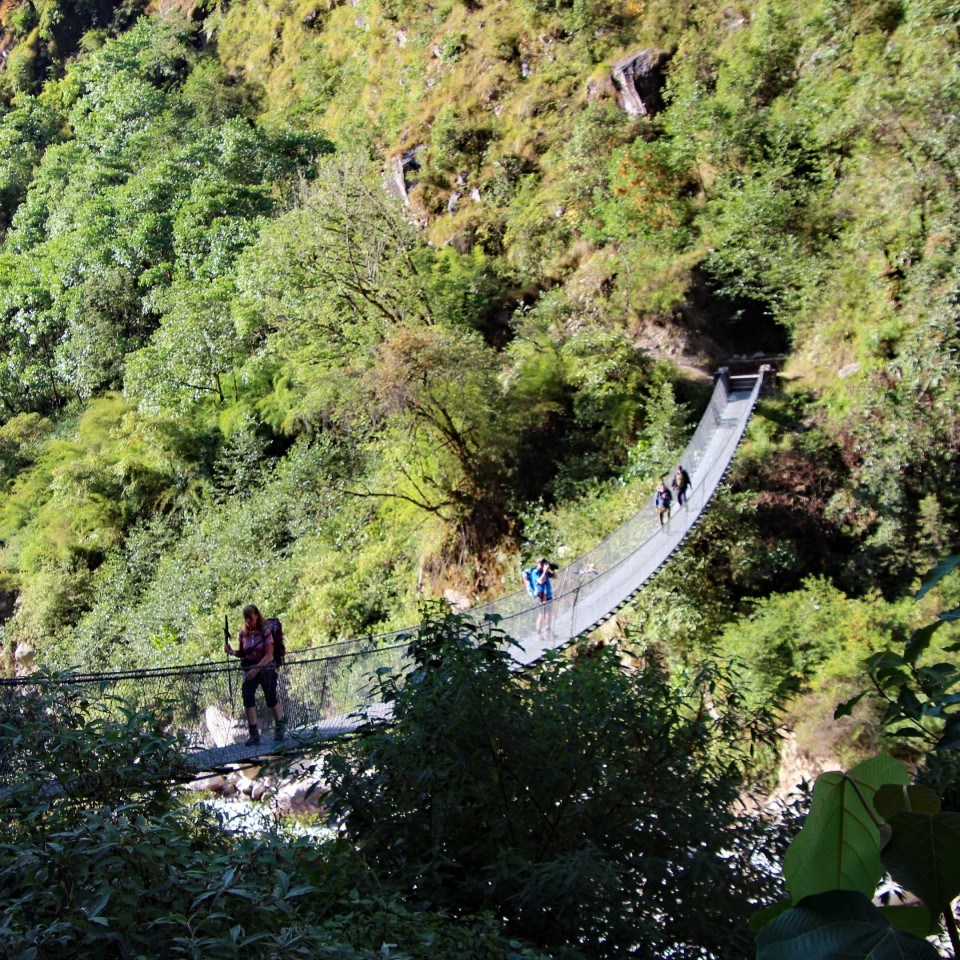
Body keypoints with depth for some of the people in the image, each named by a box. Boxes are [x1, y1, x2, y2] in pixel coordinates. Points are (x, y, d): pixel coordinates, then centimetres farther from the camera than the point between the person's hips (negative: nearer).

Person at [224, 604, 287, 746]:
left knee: (271, 699, 1)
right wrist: (231, 652, -8)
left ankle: (281, 725, 28)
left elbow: (269, 654, -16)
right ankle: (254, 734, -8)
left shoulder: (265, 631, -12)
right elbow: (242, 653, 12)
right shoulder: (243, 634, 1)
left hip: (266, 667, -3)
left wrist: (256, 669, -24)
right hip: (249, 668, 4)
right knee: (248, 698, -13)